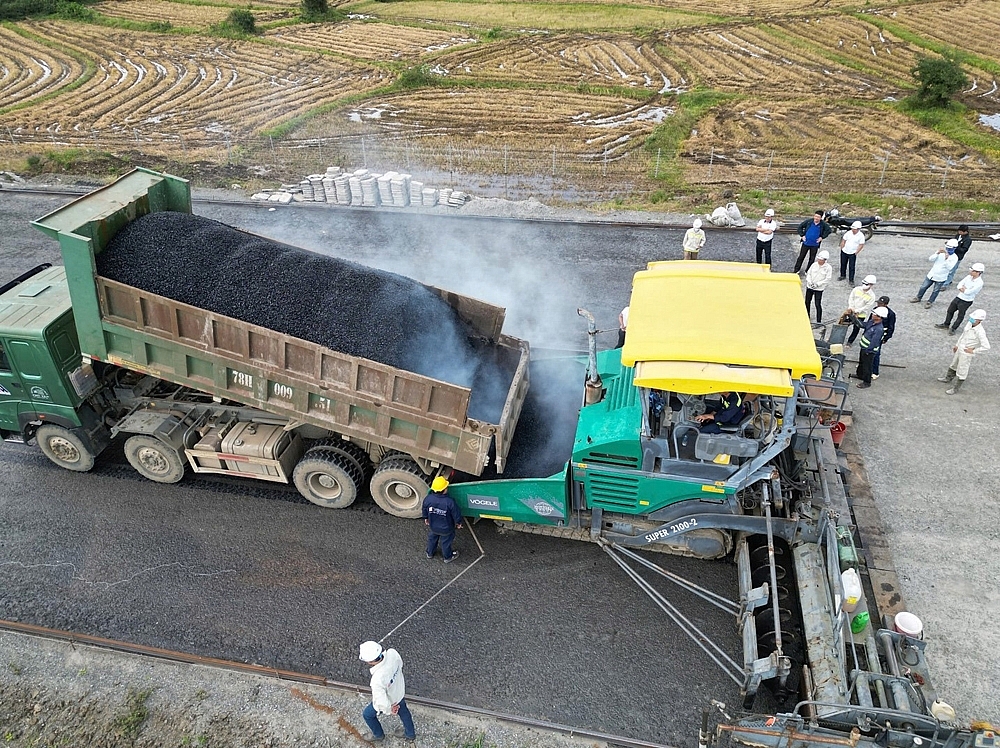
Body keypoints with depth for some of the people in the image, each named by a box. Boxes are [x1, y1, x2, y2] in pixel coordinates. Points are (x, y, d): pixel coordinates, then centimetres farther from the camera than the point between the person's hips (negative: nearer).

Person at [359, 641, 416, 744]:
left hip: (390, 701, -5)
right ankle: (411, 734, 58)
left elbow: (382, 703, -34)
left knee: (367, 714, 26)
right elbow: (400, 664, -7)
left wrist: (389, 710, -12)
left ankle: (378, 735, 52)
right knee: (403, 711, 34)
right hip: (400, 691, 5)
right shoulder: (392, 653, -32)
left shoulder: (377, 680, -46)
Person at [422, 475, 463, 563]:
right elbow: (456, 514, -21)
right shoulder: (450, 502, -36)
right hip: (446, 529, -3)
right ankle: (448, 557, 47)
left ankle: (430, 553, 55)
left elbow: (424, 511, -5)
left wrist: (426, 518, 16)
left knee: (432, 539, 30)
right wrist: (458, 523, 0)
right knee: (446, 542, 23)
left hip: (432, 527, 3)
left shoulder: (427, 499, -25)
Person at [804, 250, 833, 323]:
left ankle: (818, 321, 4)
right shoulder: (814, 264, -1)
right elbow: (808, 273, 6)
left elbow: (828, 279, -11)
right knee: (807, 302, 14)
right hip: (809, 286, 5)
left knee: (818, 304, -5)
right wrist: (809, 282, -10)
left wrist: (817, 284, -17)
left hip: (819, 289, -5)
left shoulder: (828, 267, -12)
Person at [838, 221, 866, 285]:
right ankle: (842, 275, 38)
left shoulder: (861, 236, -12)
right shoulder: (849, 233, -4)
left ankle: (851, 280, 6)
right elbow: (843, 241, 5)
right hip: (844, 252, 4)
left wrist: (856, 252, -11)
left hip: (852, 254, -4)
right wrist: (842, 248, 1)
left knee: (851, 267, -3)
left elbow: (861, 245, -9)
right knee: (843, 264, 17)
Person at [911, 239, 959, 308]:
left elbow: (949, 267, -25)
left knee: (935, 291, 10)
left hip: (940, 278, -3)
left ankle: (930, 302, 29)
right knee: (923, 287, 13)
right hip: (931, 275, 3)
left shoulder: (954, 258, -12)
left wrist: (947, 258, -35)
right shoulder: (941, 252, -4)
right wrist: (938, 253, -27)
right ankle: (918, 298, 35)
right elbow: (930, 259, -13)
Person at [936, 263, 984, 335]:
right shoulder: (969, 277, -3)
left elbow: (968, 292, -26)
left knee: (960, 316, 9)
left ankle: (953, 329, 24)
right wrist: (964, 290, -20)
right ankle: (946, 324, 38)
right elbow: (959, 285, -3)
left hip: (966, 302, -7)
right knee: (950, 311, 19)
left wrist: (962, 287, -9)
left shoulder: (979, 283, -24)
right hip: (959, 297, 7)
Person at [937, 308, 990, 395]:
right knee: (953, 365, 29)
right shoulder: (969, 323, -8)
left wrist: (973, 351, -19)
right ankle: (948, 378, 53)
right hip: (960, 349, 8)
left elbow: (986, 347, -30)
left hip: (966, 354, -8)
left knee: (962, 372, 8)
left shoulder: (980, 332, -31)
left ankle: (956, 388, 24)